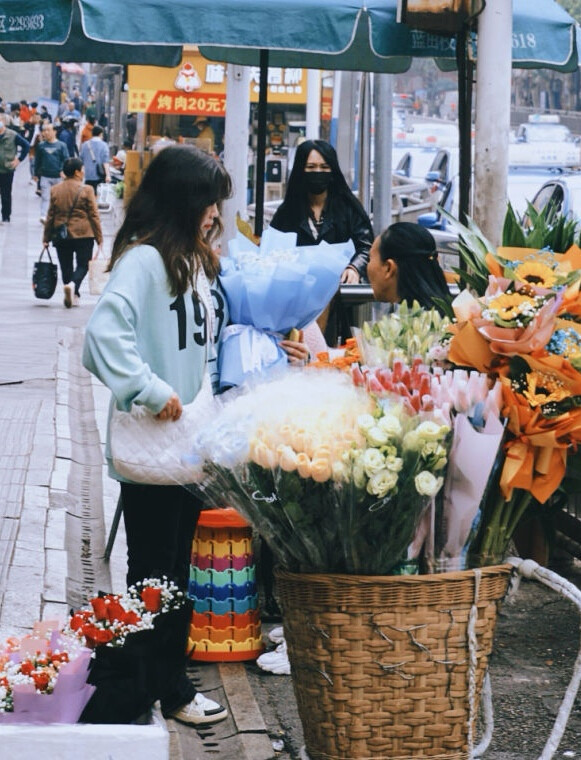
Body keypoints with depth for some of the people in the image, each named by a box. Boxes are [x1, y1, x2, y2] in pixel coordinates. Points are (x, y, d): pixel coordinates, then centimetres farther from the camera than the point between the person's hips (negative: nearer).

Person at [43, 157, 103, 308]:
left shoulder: (55, 190, 2)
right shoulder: (86, 190, -8)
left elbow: (50, 216, 6)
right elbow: (94, 215, -7)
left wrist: (46, 237, 13)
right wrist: (99, 238, -1)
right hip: (83, 234, -3)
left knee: (66, 266, 12)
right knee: (83, 265, 4)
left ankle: (73, 296, 13)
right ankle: (73, 285, -23)